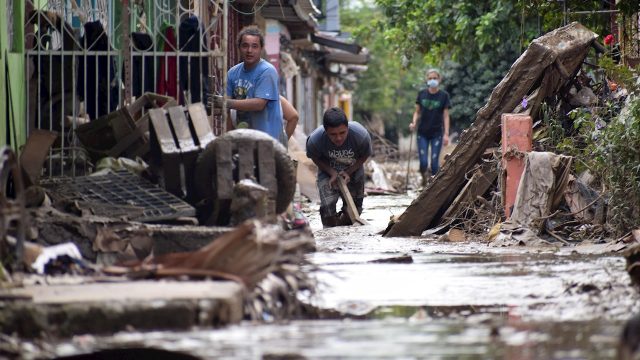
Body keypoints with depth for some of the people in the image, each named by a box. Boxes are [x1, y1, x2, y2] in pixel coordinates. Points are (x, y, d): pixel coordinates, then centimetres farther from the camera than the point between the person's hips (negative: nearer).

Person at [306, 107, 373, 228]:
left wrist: (348, 172, -24)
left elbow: (364, 156, -12)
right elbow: (315, 158, -10)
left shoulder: (361, 135, -34)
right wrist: (332, 173, -24)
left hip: (353, 171, 1)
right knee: (328, 209, -16)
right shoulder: (315, 140, -34)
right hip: (328, 172, -1)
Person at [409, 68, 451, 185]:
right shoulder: (422, 94, 2)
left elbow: (446, 116, -1)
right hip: (423, 133, 1)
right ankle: (424, 179, 22)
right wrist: (414, 123, -10)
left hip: (437, 133, -1)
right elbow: (417, 111, 10)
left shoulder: (443, 95, -2)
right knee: (423, 162, -6)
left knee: (434, 162, -3)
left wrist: (446, 134, -7)